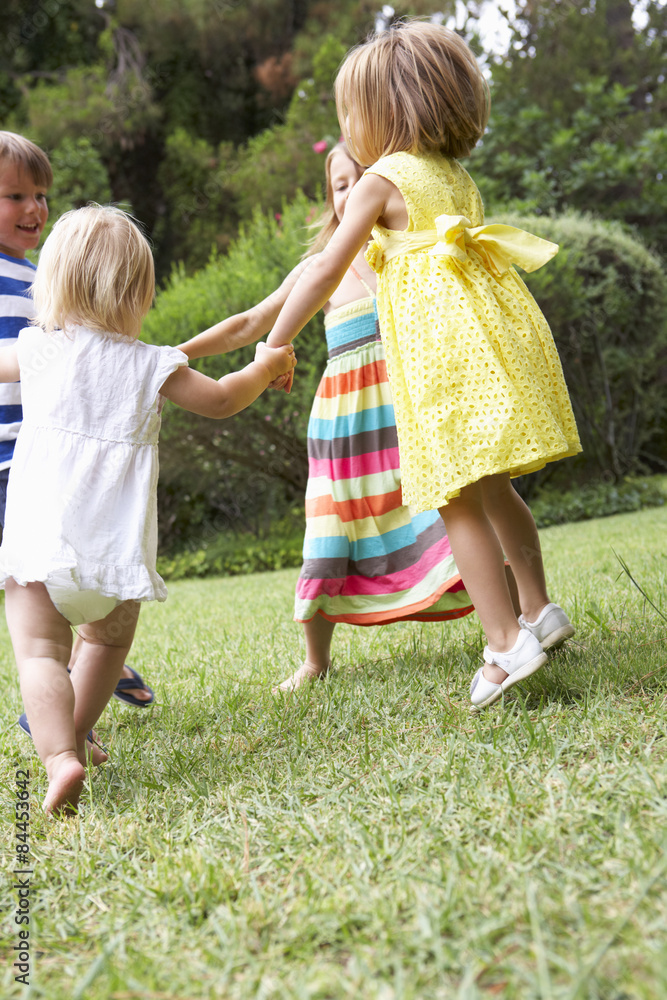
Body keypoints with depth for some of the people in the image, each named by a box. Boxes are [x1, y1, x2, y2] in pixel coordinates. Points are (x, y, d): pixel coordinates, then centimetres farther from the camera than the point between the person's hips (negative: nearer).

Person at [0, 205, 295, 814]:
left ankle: (59, 757, -25)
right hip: (116, 548, 1)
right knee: (108, 640, 24)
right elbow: (221, 400, 14)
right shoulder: (151, 366, 5)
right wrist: (266, 366, 32)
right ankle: (74, 734, 30)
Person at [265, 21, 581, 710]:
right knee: (494, 488, 17)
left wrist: (275, 344, 5)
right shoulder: (455, 174, 19)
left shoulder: (382, 179, -2)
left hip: (444, 348, -8)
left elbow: (325, 273, -2)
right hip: (498, 333, 8)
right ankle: (540, 611, 24)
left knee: (459, 501, -6)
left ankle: (507, 641, -8)